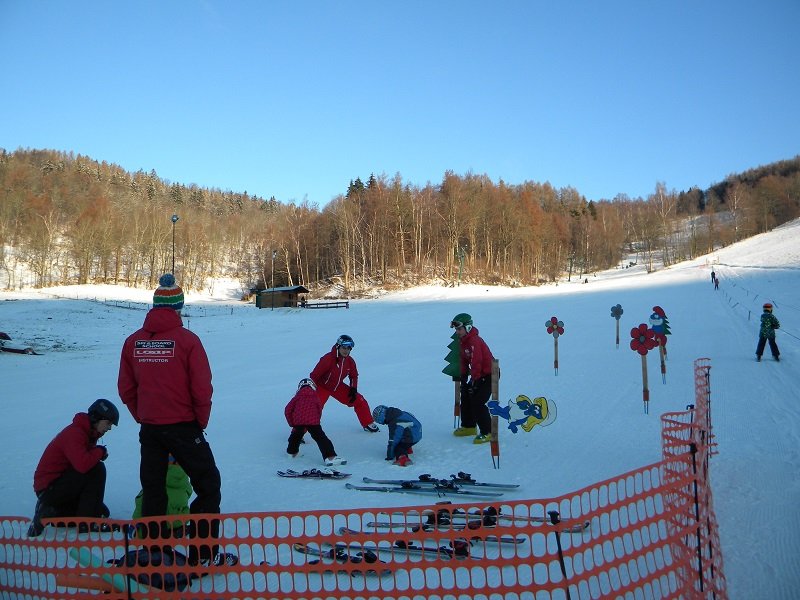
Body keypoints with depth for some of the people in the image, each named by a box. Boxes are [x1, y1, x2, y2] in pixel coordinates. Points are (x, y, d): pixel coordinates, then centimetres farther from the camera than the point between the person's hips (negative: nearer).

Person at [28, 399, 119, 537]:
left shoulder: (88, 433, 11)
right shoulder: (74, 433, -21)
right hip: (48, 487, -10)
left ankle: (52, 513, 9)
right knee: (97, 469, -25)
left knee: (102, 511, 11)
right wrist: (100, 451, -17)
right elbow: (82, 464, -36)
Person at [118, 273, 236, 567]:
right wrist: (201, 421, 2)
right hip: (183, 427, -5)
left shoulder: (133, 341, 1)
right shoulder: (187, 340, -13)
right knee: (208, 487, 7)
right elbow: (202, 388, -14)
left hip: (148, 429, 5)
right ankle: (203, 555, 5)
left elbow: (125, 389, 6)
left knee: (152, 490, 17)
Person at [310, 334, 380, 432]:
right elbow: (314, 375, -22)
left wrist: (353, 389, -3)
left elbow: (354, 376, 9)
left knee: (359, 401, 1)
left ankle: (368, 424, 21)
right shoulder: (328, 359, -28)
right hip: (322, 387, -5)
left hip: (338, 387, 6)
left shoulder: (349, 361, -9)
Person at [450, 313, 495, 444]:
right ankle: (468, 426, 31)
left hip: (489, 375, -10)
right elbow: (464, 360, 13)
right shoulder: (462, 341, 6)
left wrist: (473, 380, -24)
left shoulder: (474, 341, -26)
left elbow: (476, 363, -28)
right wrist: (463, 376, 9)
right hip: (478, 374, 10)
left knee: (477, 402, -17)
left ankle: (487, 433, -9)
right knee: (466, 397, 16)